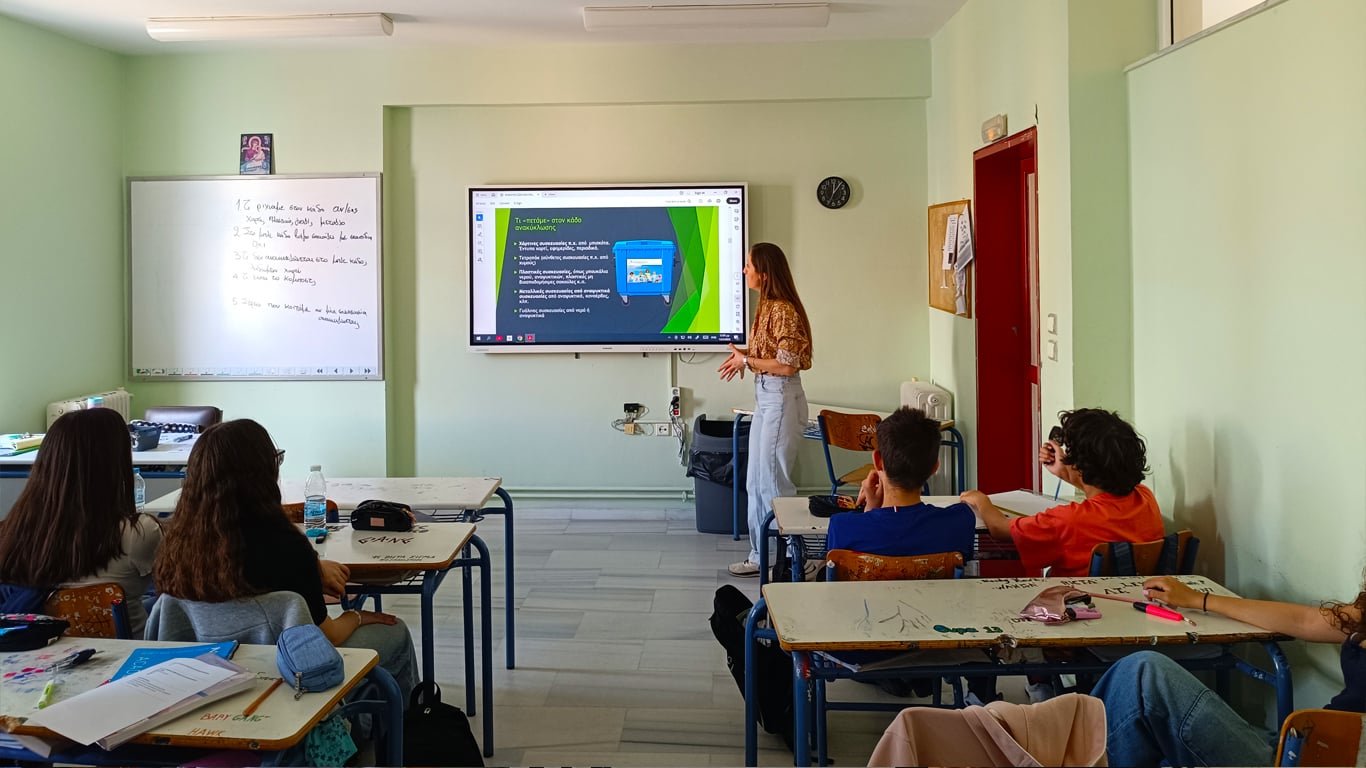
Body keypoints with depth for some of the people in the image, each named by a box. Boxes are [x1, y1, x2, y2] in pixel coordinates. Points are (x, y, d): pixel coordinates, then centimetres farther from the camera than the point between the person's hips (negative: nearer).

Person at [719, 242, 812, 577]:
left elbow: (786, 365, -21)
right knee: (757, 480, 13)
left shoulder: (784, 310, -18)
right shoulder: (768, 306, 11)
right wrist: (744, 354, 4)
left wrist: (747, 361, -11)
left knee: (773, 480, -3)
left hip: (781, 398, -10)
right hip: (765, 397, 10)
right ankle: (761, 555, 22)